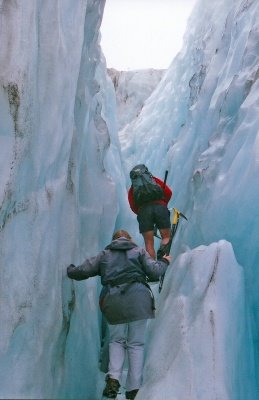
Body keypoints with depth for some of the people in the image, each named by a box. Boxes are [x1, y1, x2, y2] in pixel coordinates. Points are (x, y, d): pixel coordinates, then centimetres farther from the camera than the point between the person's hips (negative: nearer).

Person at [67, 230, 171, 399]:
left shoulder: (104, 255, 21)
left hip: (113, 300, 1)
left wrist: (70, 270, 33)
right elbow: (154, 272, 6)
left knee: (116, 340, 17)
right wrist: (165, 262, 25)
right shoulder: (139, 251, 18)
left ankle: (113, 378, -4)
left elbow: (83, 272, 13)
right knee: (136, 343, 5)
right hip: (136, 297, -1)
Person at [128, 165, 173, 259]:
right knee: (166, 237, 9)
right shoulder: (155, 180, 26)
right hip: (160, 207, 0)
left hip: (143, 210, 0)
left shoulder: (132, 189, 25)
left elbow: (133, 206, 12)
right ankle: (162, 250, -23)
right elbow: (168, 192, 14)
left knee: (149, 242, 5)